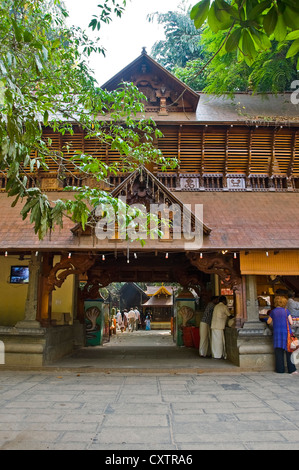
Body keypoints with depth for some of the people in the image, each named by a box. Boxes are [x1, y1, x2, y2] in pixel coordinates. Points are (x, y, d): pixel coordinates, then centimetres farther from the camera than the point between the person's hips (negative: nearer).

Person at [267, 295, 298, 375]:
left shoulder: (273, 311, 3)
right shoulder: (286, 311, 1)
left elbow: (269, 322, 14)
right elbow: (291, 322, 0)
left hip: (277, 333, 1)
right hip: (287, 332, -1)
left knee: (278, 352, 4)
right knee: (289, 351, 3)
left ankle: (280, 369, 6)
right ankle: (292, 369, 1)